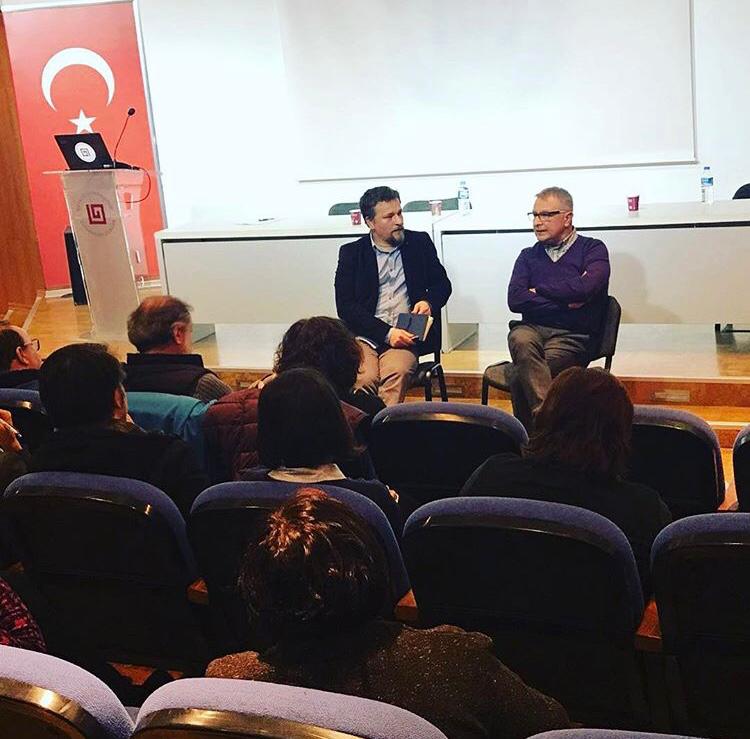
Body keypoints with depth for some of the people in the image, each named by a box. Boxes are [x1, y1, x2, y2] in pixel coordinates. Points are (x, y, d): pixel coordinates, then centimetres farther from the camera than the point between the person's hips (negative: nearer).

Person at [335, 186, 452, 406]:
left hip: (405, 335, 1)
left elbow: (442, 284, 21)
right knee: (365, 378, -32)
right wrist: (386, 333, -12)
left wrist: (429, 303, -4)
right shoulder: (351, 253, 8)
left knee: (396, 373, -33)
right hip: (365, 335, 0)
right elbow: (345, 307, 0)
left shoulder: (420, 243, 14)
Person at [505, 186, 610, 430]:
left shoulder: (592, 249, 9)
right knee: (521, 342, -36)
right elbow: (515, 300, 2)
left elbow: (585, 287, -14)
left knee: (520, 375, -31)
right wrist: (566, 301, -4)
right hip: (531, 328, 3)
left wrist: (538, 290, 1)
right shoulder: (528, 256, 19)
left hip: (571, 336, -3)